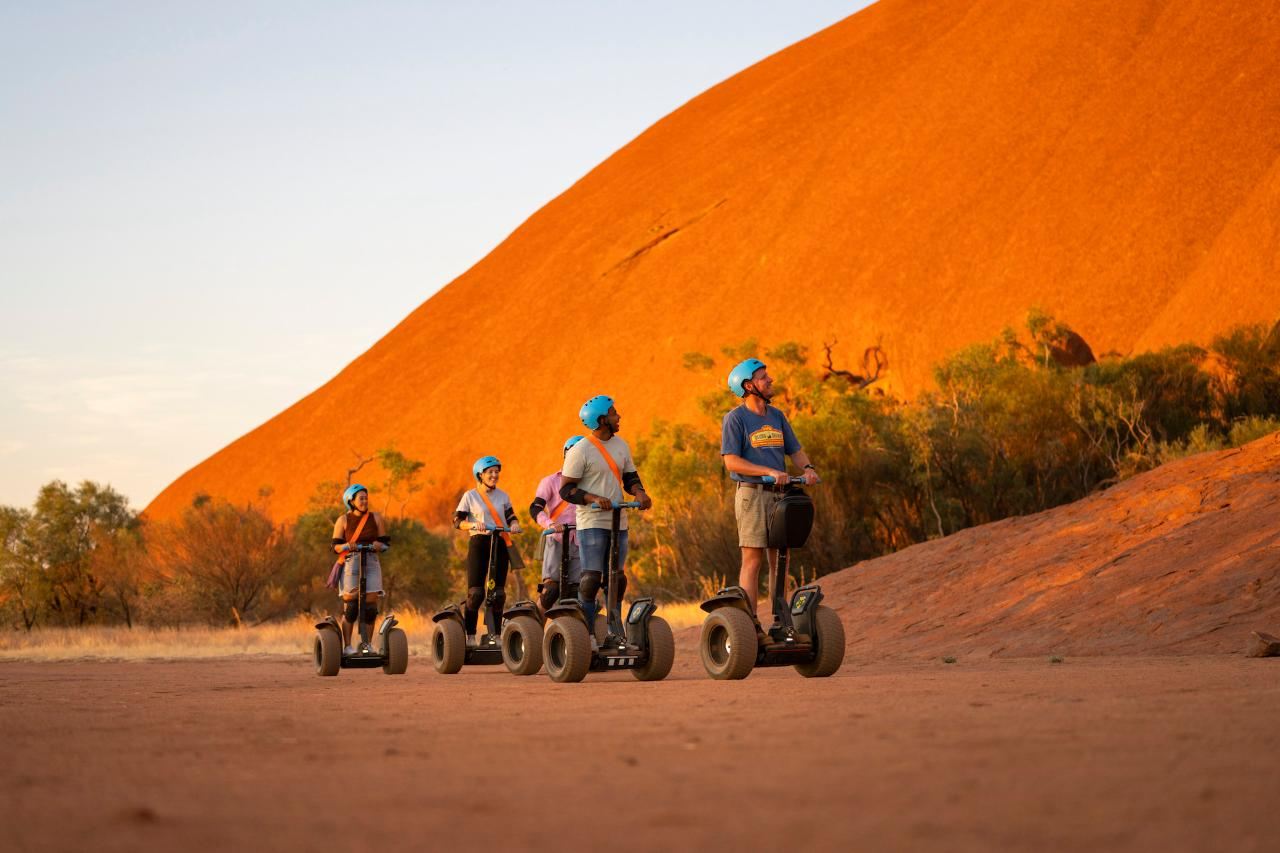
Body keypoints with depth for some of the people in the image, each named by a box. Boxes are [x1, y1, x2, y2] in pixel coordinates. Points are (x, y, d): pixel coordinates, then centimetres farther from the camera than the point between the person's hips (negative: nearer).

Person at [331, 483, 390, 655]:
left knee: (370, 605, -4)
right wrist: (347, 546, -18)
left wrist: (379, 545, -12)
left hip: (371, 563, 2)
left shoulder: (376, 518, 10)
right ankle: (347, 646, -5)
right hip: (350, 563, -2)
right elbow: (335, 546, 2)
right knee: (350, 604, -9)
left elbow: (386, 542, 10)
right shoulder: (343, 520, 4)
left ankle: (366, 644, 5)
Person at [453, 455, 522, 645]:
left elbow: (510, 516, 15)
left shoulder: (502, 496, 12)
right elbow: (457, 521, -1)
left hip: (500, 544, 4)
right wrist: (473, 525, -20)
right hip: (479, 543, -4)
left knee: (498, 594, 2)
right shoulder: (470, 496, 1)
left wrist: (514, 524, -8)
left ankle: (495, 635, 9)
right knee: (475, 594, -10)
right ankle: (469, 635, -4)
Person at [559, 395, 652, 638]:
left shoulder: (621, 446, 12)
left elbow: (629, 476, 20)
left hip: (618, 522, 6)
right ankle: (587, 634, -8)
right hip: (592, 522, -6)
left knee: (616, 580, 8)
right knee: (591, 579, -11)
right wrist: (595, 499, -22)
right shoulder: (580, 451, -8)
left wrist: (640, 492, -2)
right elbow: (566, 490, -8)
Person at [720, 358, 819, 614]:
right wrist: (770, 472, -22)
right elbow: (731, 461, -13)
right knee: (752, 559, -8)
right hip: (752, 494, -6)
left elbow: (795, 450, 15)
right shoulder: (735, 418, -5)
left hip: (779, 495, 7)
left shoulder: (777, 416, 16)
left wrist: (808, 468, -8)